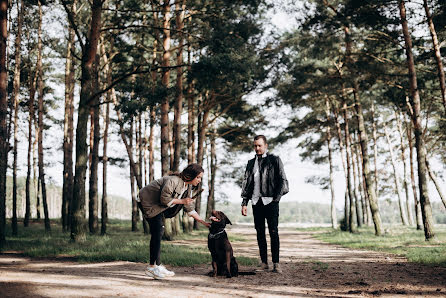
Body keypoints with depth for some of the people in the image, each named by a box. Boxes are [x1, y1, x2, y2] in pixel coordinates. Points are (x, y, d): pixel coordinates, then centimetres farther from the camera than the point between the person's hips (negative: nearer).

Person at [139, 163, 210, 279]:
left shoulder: (189, 188, 3)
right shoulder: (173, 181, -26)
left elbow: (190, 209, 7)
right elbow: (164, 199, -26)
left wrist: (203, 222, 0)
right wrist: (182, 201, -20)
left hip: (158, 207, 9)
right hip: (148, 202, -9)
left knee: (158, 232, 7)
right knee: (157, 232, -15)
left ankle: (158, 265, 12)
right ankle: (152, 267, -13)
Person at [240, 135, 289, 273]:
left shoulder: (274, 160, 4)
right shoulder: (251, 163, 16)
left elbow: (282, 180, 2)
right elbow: (246, 183, 15)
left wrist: (277, 198, -8)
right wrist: (244, 202, 7)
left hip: (270, 201, -4)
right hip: (256, 201, 4)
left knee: (273, 232, -7)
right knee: (260, 233, 5)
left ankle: (276, 263, -4)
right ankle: (264, 263, 10)